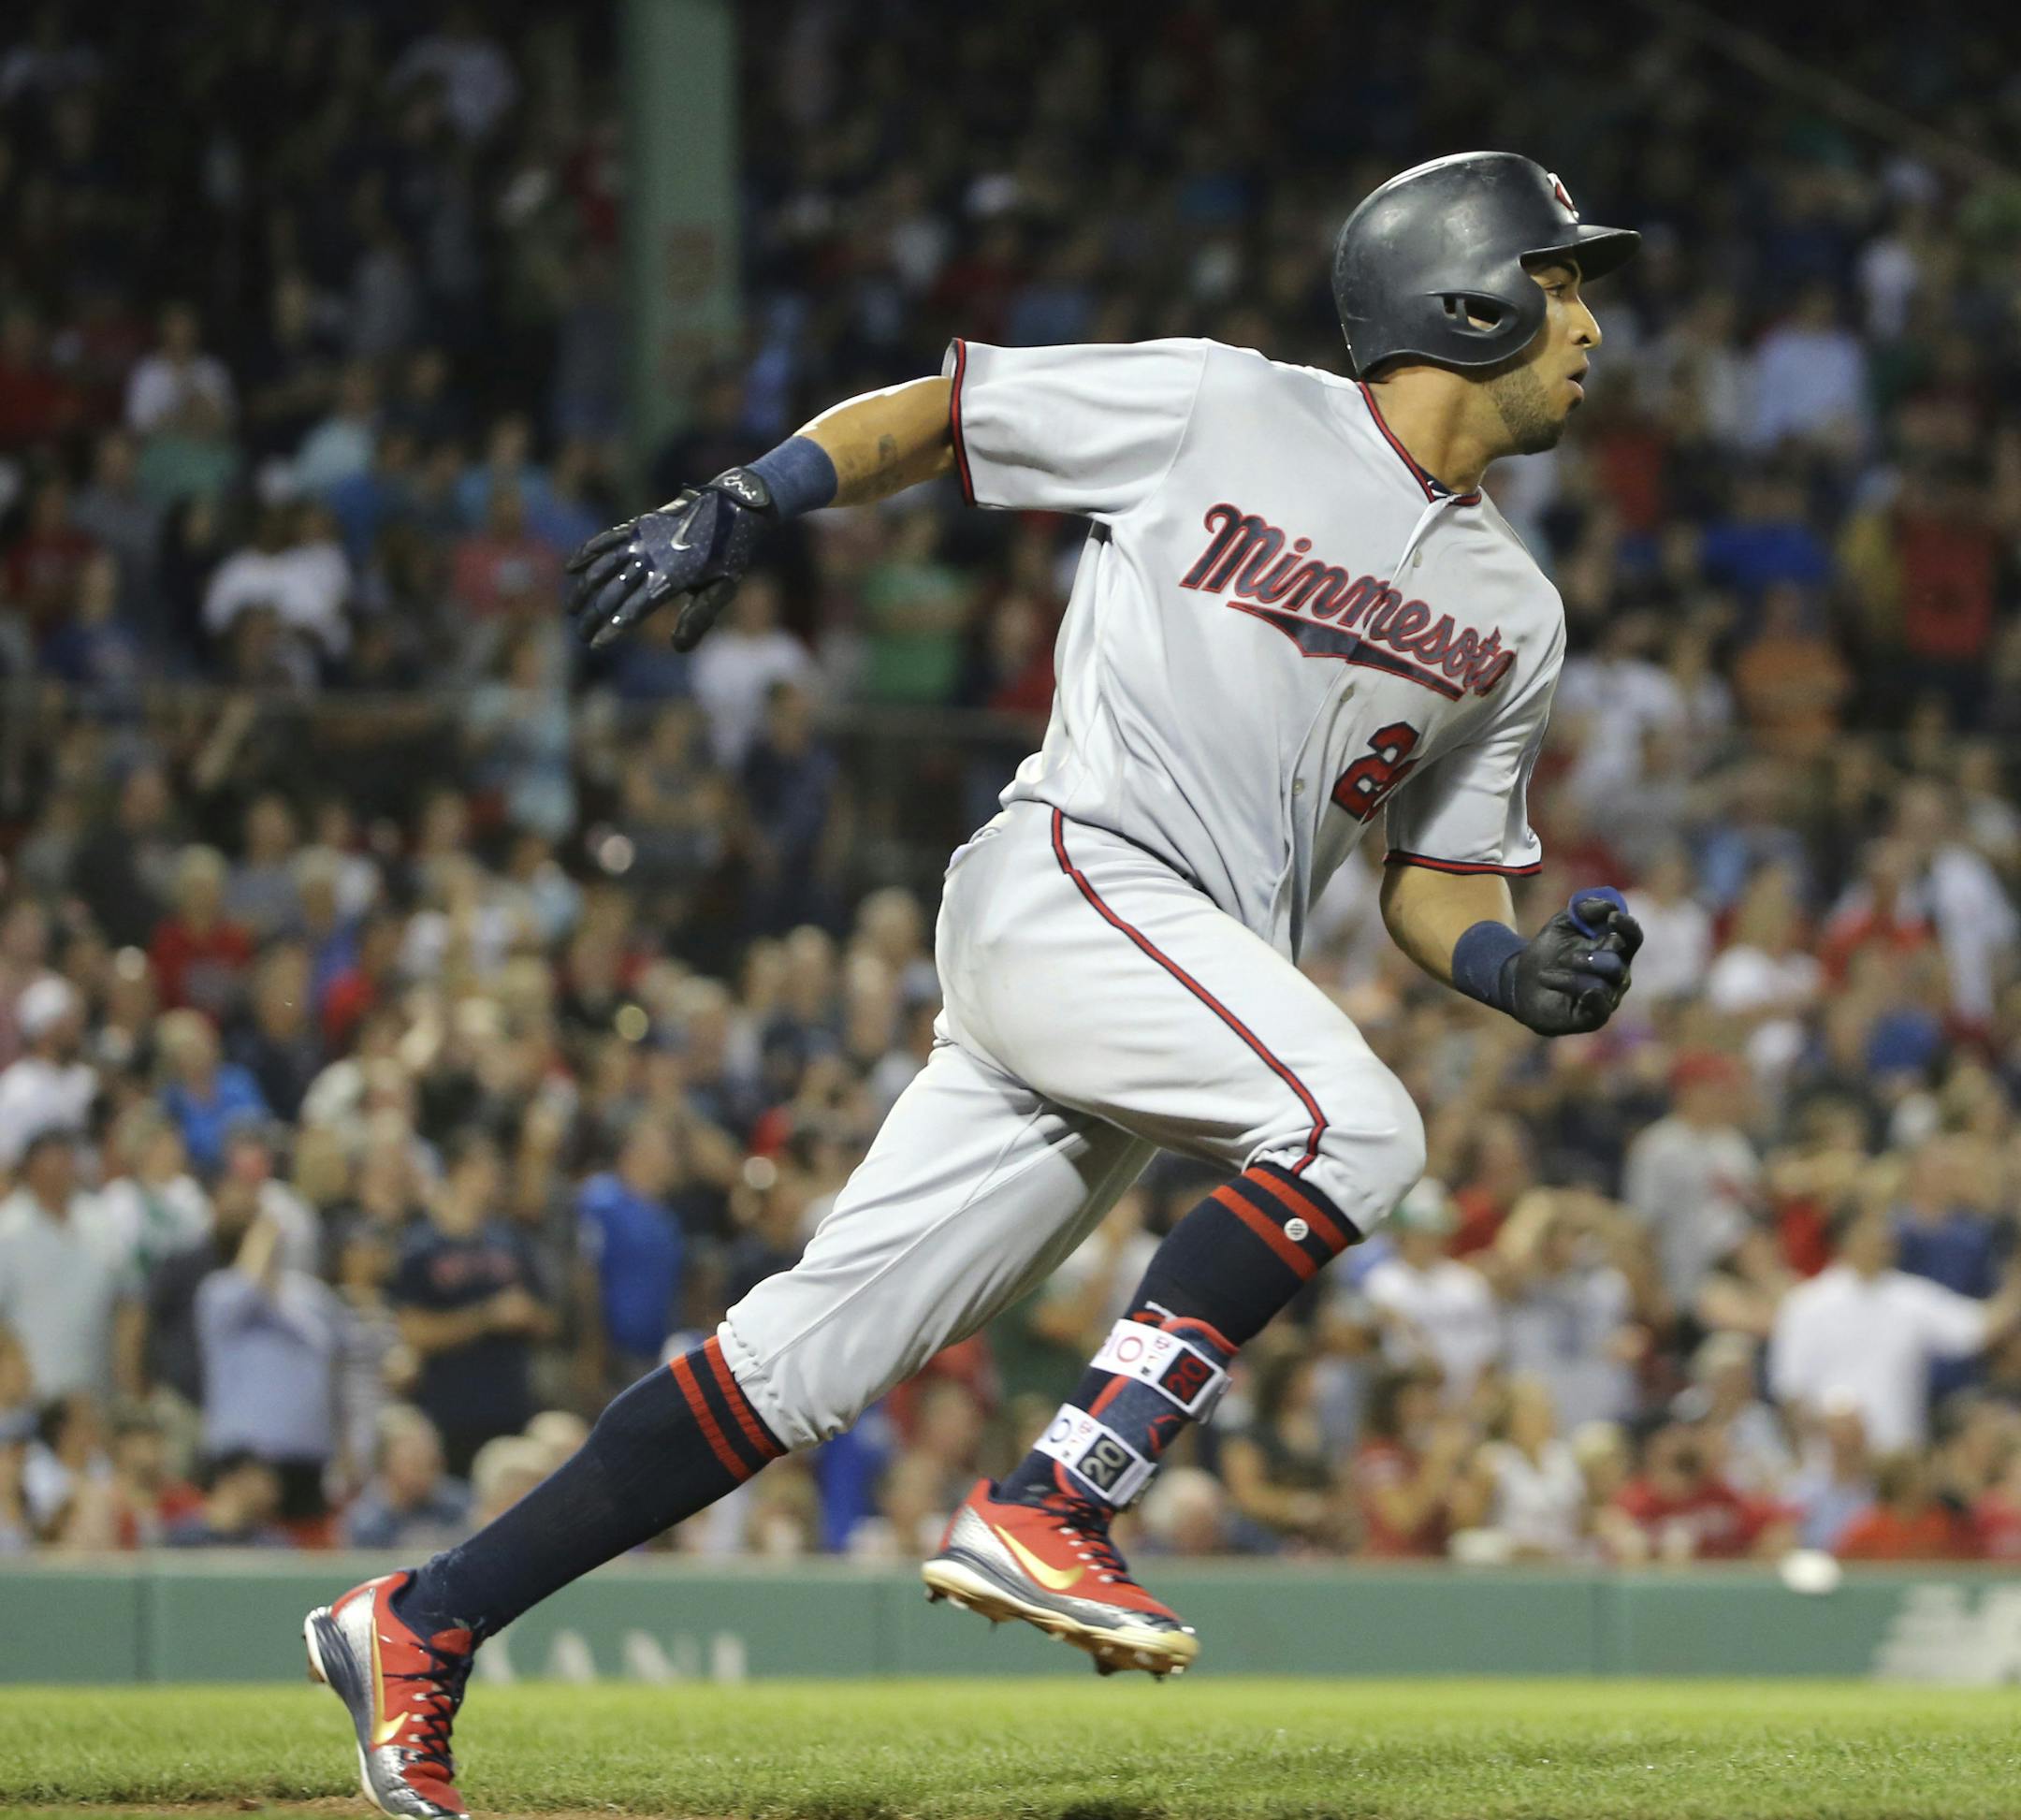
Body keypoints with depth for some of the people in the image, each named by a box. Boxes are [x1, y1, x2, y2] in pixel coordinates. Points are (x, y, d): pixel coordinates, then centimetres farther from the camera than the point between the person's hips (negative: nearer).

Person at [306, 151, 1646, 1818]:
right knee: (1354, 1124, -29)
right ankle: (1047, 1510, -28)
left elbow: (1438, 889, 20)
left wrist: (1532, 976, -1)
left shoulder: (1514, 615, 18)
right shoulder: (1219, 413, 1)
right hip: (1067, 882, -6)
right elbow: (923, 417, 9)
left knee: (815, 1357, 0)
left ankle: (422, 1628, 3)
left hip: (1208, 980, 6)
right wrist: (736, 510, -5)